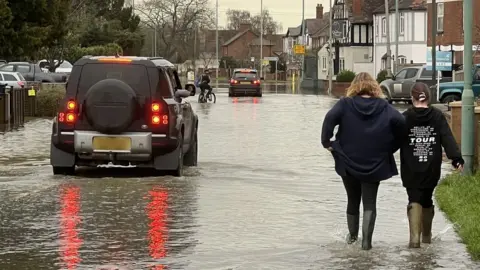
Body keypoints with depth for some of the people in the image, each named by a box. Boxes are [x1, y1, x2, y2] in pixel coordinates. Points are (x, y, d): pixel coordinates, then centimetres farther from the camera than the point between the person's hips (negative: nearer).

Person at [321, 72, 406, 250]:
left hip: (348, 162, 1)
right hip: (374, 163, 0)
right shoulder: (383, 106, 0)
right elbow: (399, 121, -14)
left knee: (353, 200, 19)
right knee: (370, 203, 4)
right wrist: (393, 146, -3)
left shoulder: (346, 104, -2)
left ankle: (352, 235, 32)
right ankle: (366, 240, -7)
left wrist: (326, 141, -10)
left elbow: (330, 117, -20)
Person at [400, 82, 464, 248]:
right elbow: (447, 138, -8)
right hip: (432, 170, 2)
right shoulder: (438, 116, -1)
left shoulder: (405, 118, -4)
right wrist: (456, 158, -12)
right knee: (427, 200, 20)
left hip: (411, 170, -2)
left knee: (414, 201, -1)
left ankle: (415, 237, -20)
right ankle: (427, 235, 32)